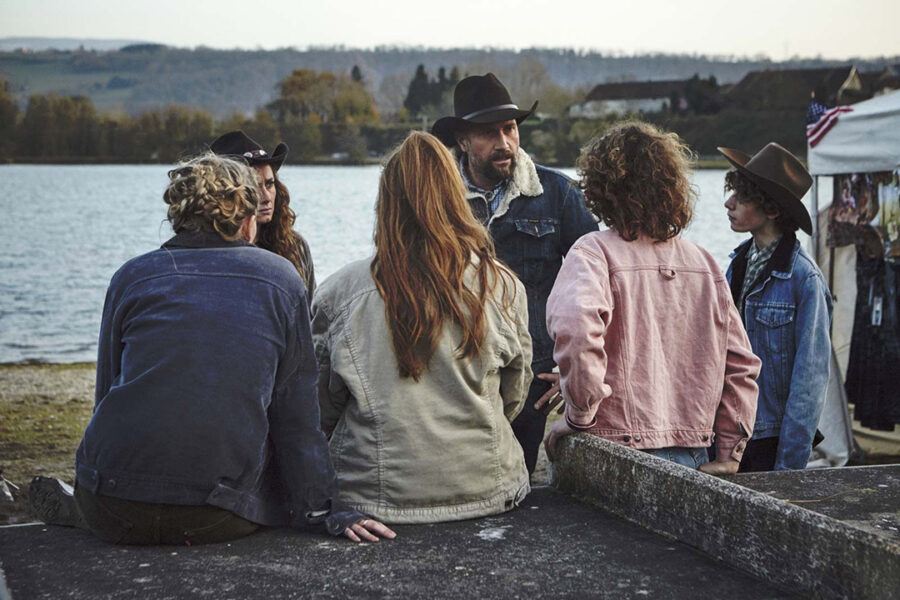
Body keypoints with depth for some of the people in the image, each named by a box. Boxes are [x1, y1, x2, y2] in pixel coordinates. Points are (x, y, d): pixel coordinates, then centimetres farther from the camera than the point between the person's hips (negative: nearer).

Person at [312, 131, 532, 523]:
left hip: (373, 495, -1)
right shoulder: (502, 287, -3)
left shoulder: (340, 292, -7)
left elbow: (322, 407, 3)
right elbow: (514, 396, 10)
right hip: (484, 488, 2)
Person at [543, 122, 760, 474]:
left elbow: (576, 326, -27)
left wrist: (579, 416, -16)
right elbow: (741, 364, 12)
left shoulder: (594, 252, -7)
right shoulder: (705, 264, 11)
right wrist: (729, 455, 15)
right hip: (691, 457, 5)